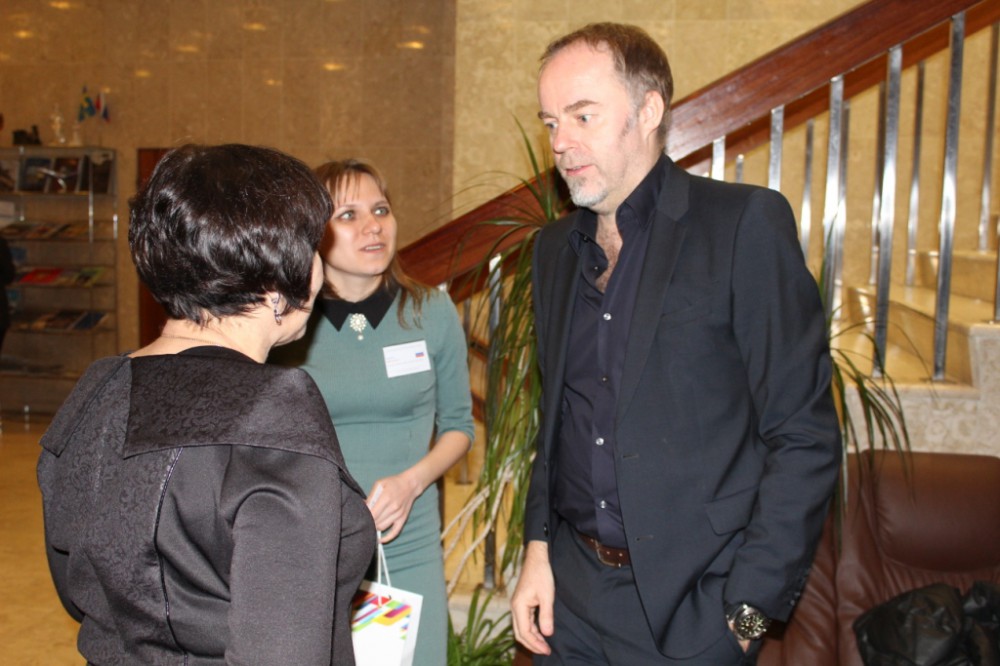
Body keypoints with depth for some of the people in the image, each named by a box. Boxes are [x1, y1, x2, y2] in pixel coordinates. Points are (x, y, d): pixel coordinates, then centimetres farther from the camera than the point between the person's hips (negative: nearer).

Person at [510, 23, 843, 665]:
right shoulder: (555, 247, 7)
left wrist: (747, 610, -14)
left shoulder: (746, 222, -11)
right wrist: (538, 547, 5)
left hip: (691, 605, -5)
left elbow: (805, 436, -13)